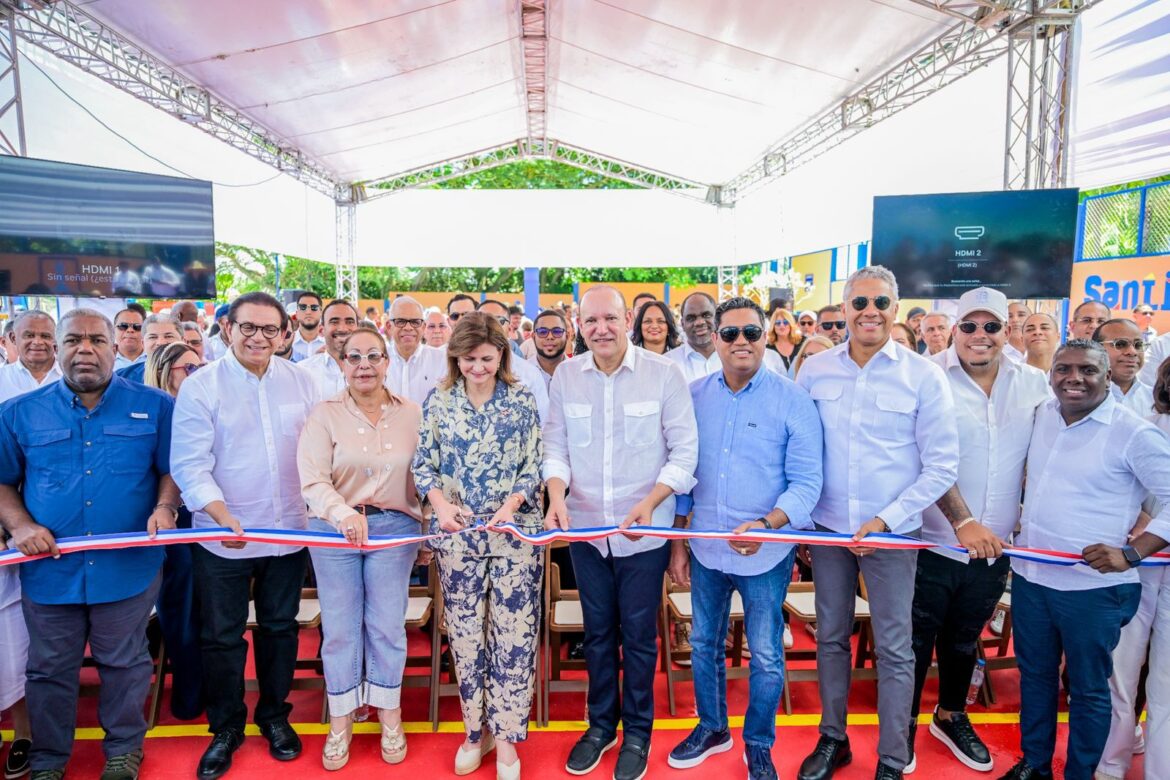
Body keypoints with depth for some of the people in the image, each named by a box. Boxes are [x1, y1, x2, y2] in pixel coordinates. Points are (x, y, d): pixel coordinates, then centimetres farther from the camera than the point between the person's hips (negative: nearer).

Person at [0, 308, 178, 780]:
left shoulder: (154, 406, -1)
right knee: (49, 669, 16)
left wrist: (165, 506, -15)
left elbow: (174, 469, 3)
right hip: (49, 568, 2)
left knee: (124, 664, 14)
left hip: (128, 566, -1)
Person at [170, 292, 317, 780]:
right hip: (222, 537, -2)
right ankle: (226, 727, 32)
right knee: (221, 636, 11)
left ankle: (274, 716, 36)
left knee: (280, 627, 16)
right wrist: (224, 517, -25)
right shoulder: (200, 386, -8)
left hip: (288, 532, 3)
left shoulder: (300, 381, 1)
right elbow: (190, 465, -12)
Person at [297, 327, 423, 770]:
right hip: (334, 530, 0)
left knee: (387, 625, 8)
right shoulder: (324, 415, -3)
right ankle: (341, 721, 29)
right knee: (340, 626, 9)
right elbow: (312, 480, -13)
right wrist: (343, 513, -30)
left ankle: (390, 715, 29)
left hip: (395, 528, 1)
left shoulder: (412, 414, 1)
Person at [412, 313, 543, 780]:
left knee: (514, 635, 2)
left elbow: (533, 467, -1)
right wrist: (441, 505, -14)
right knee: (465, 635, 11)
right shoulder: (438, 401, 3)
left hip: (515, 533, -1)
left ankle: (505, 735, 19)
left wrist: (511, 505, -18)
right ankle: (476, 728, 29)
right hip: (457, 535, 2)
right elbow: (424, 465, 3)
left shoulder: (521, 400, 0)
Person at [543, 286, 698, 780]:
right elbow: (556, 445, 4)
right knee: (597, 632, 18)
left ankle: (637, 732, 35)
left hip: (644, 531, -2)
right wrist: (556, 495, -13)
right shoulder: (565, 375, -1)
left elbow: (684, 450, -7)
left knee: (638, 636, 11)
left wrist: (650, 503, -19)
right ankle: (600, 724, 39)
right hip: (585, 528, 3)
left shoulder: (663, 372, -9)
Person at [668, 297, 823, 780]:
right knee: (704, 645, 19)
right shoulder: (694, 396, -1)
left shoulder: (792, 400, -11)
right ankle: (711, 727, 44)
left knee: (765, 657, 13)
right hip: (706, 547, 3)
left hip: (766, 553, -3)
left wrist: (766, 524, -28)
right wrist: (677, 542, 5)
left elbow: (806, 482, -11)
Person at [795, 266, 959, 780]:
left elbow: (942, 466, -6)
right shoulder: (815, 371, 0)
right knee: (830, 638, 16)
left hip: (892, 532, -2)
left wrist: (885, 519, -14)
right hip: (827, 527, 3)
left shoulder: (923, 376, -7)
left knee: (894, 649, 9)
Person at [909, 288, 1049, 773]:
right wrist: (963, 522, -26)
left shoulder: (1034, 384, 1)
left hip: (995, 546, 4)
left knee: (964, 639, 22)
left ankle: (951, 716, 44)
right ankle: (904, 724, 30)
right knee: (917, 640, 9)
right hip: (933, 542, -4)